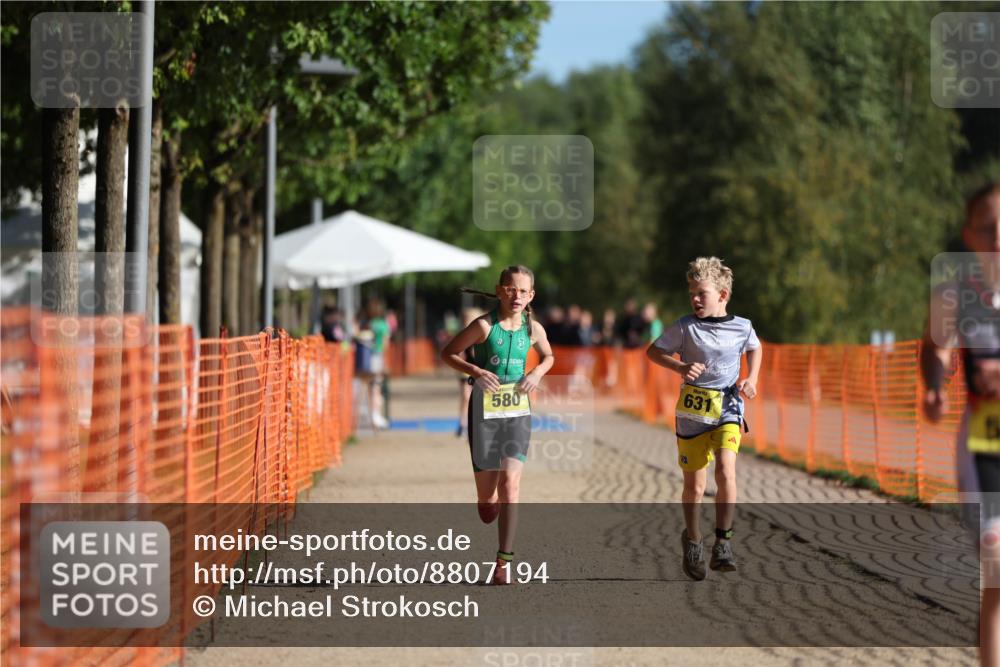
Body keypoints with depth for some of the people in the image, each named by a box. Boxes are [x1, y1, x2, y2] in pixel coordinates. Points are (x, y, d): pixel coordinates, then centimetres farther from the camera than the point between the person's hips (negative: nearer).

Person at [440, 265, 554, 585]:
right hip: (485, 412, -2)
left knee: (510, 482, -16)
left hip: (517, 411, 2)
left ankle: (504, 561, -13)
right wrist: (476, 371, -16)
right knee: (487, 506, 2)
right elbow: (448, 353, -1)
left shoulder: (533, 328, 3)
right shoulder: (484, 326, -8)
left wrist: (537, 372, 0)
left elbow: (549, 357, 22)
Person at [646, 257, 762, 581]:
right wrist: (680, 367, -12)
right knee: (694, 485, 7)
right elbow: (653, 351, 4)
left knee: (726, 470, -22)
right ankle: (692, 539, 32)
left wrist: (752, 378, 5)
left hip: (727, 410, 0)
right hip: (692, 411, 0)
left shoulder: (742, 327, 0)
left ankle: (723, 542, -14)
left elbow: (754, 349, 21)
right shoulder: (685, 327, -5)